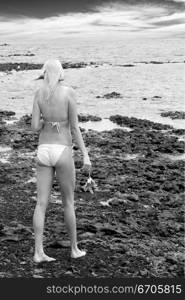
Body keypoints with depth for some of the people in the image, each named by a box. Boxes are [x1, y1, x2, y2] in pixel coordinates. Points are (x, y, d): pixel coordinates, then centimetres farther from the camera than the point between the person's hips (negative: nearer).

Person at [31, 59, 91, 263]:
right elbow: (75, 128, -10)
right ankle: (74, 249, 21)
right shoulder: (69, 92, -8)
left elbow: (35, 127, -3)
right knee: (68, 202, 11)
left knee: (41, 203, 5)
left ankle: (38, 252, 1)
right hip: (62, 152, -3)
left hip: (43, 151, 3)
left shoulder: (39, 93, 2)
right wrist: (85, 155, -5)